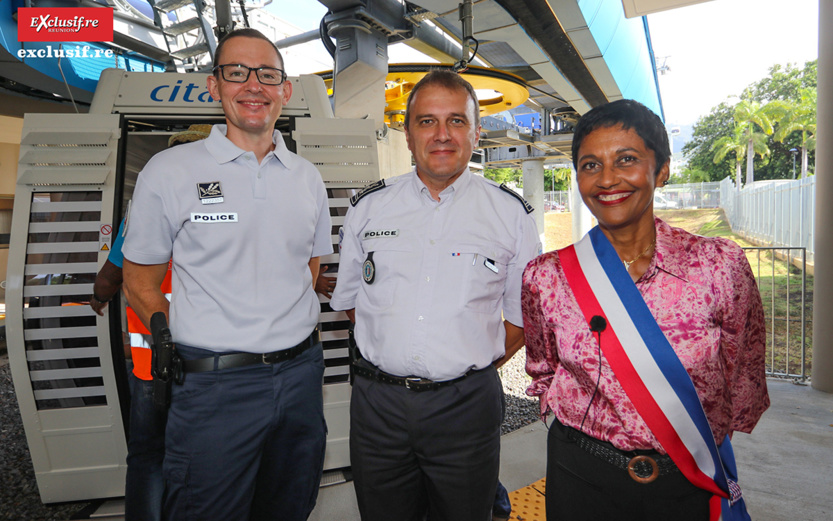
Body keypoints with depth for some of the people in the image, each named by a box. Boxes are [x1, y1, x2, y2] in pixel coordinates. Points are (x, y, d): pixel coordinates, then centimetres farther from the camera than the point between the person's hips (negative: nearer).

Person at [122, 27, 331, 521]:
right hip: (214, 387, -3)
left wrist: (295, 342, 6)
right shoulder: (170, 171, -5)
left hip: (302, 374, 4)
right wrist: (188, 354, -6)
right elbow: (141, 281, 1)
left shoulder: (307, 177, 6)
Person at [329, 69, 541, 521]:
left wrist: (475, 365, 0)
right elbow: (348, 298, 11)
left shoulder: (510, 212, -2)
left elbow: (523, 313, 5)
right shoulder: (367, 207, 2)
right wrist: (392, 354, 6)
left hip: (466, 406, -1)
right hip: (377, 403, 2)